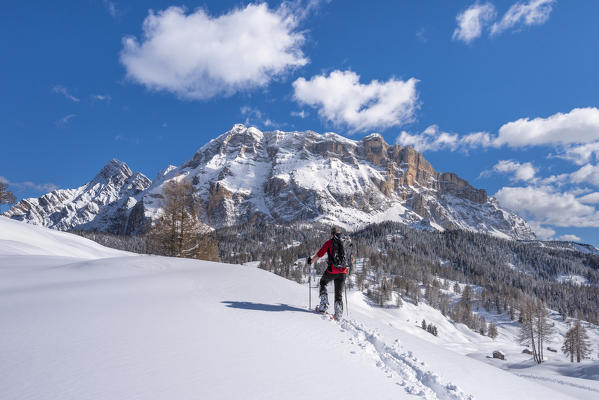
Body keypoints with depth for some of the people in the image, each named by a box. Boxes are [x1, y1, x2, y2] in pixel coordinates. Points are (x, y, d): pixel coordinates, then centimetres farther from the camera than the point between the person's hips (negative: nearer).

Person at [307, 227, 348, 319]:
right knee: (339, 293, 13)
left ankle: (324, 305, 13)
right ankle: (338, 314, 8)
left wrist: (311, 261, 16)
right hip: (343, 272, 3)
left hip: (332, 270, -3)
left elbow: (318, 255, -1)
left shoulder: (329, 243, 0)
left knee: (323, 283, 24)